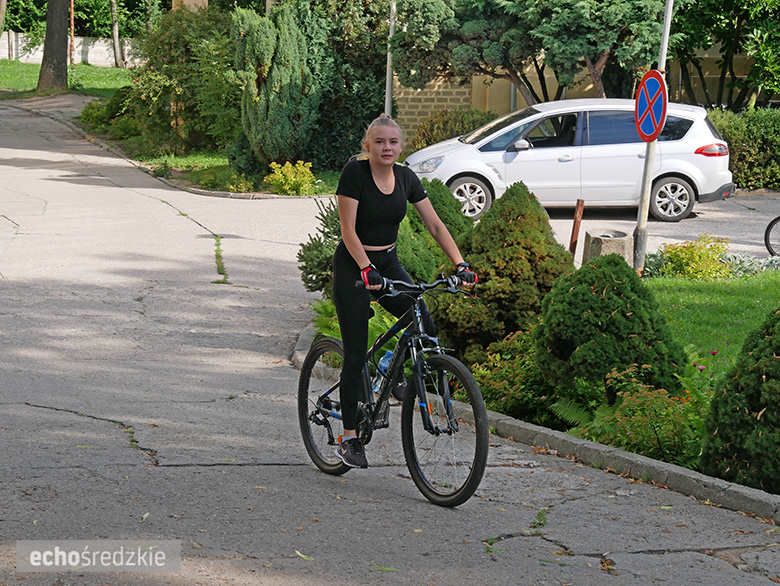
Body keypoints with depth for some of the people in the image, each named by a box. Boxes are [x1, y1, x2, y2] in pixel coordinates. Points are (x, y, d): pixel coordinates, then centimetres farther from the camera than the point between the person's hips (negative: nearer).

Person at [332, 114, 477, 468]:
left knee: (426, 328, -13)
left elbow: (435, 226, -1)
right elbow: (349, 231, -19)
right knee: (355, 353, -7)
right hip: (353, 266, -5)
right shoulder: (354, 173, -15)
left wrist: (460, 264, -12)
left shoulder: (406, 178, -1)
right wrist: (366, 269, -32)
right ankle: (348, 437, 1)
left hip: (389, 263, 5)